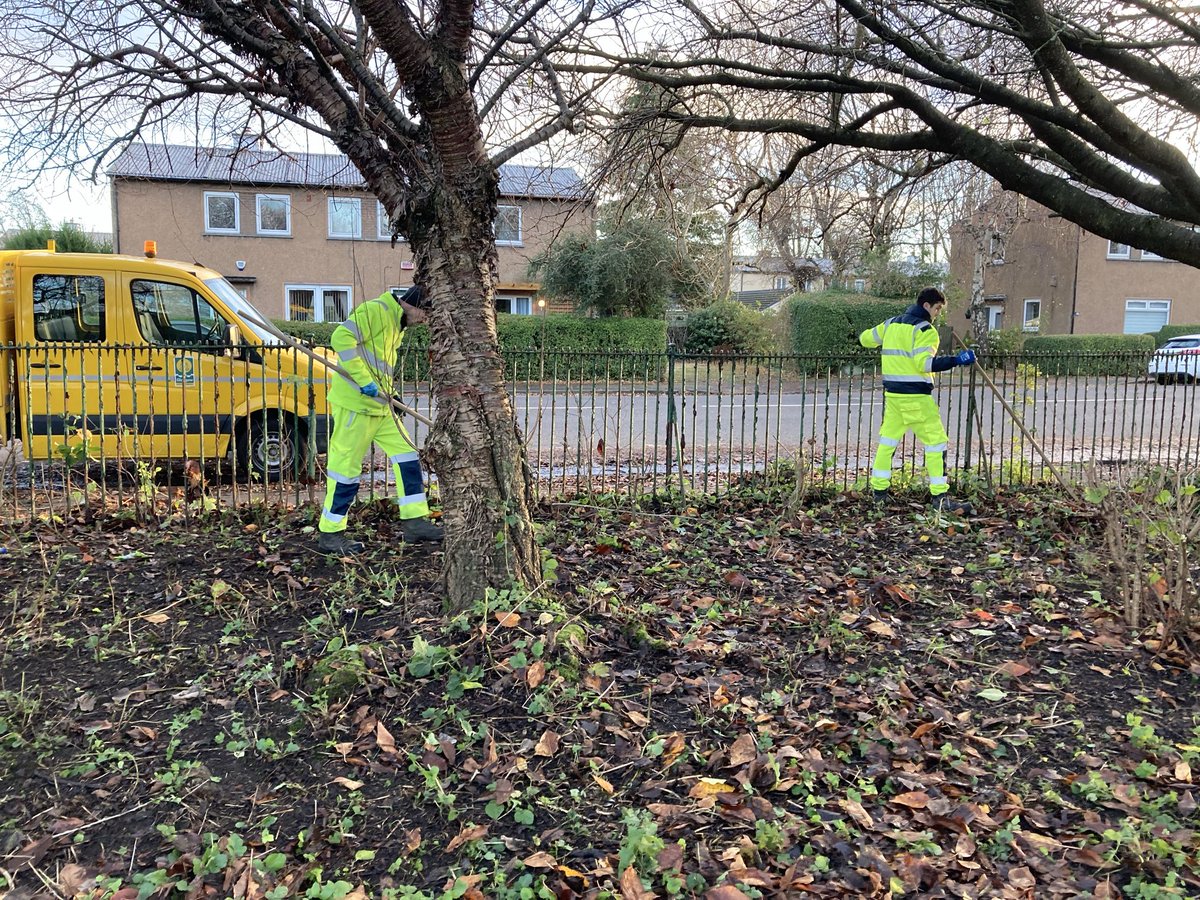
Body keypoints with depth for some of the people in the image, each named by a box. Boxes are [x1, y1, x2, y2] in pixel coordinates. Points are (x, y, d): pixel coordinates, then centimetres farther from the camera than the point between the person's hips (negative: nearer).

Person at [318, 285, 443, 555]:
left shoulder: (398, 325, 19)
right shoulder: (375, 310, -12)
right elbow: (341, 338, -23)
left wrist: (384, 390, 12)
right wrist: (364, 380, -25)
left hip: (379, 405, 10)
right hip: (355, 403, -10)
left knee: (406, 456, 6)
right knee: (346, 465, -3)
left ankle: (414, 522, 10)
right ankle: (330, 534, 8)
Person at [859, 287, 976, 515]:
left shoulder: (891, 324, 12)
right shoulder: (924, 329, -9)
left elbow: (865, 338, 23)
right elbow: (925, 363, -20)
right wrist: (956, 361, -21)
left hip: (892, 393, 8)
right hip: (916, 396, -7)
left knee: (887, 441, 13)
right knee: (936, 443, -2)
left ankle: (879, 492, 15)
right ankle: (940, 498, -4)